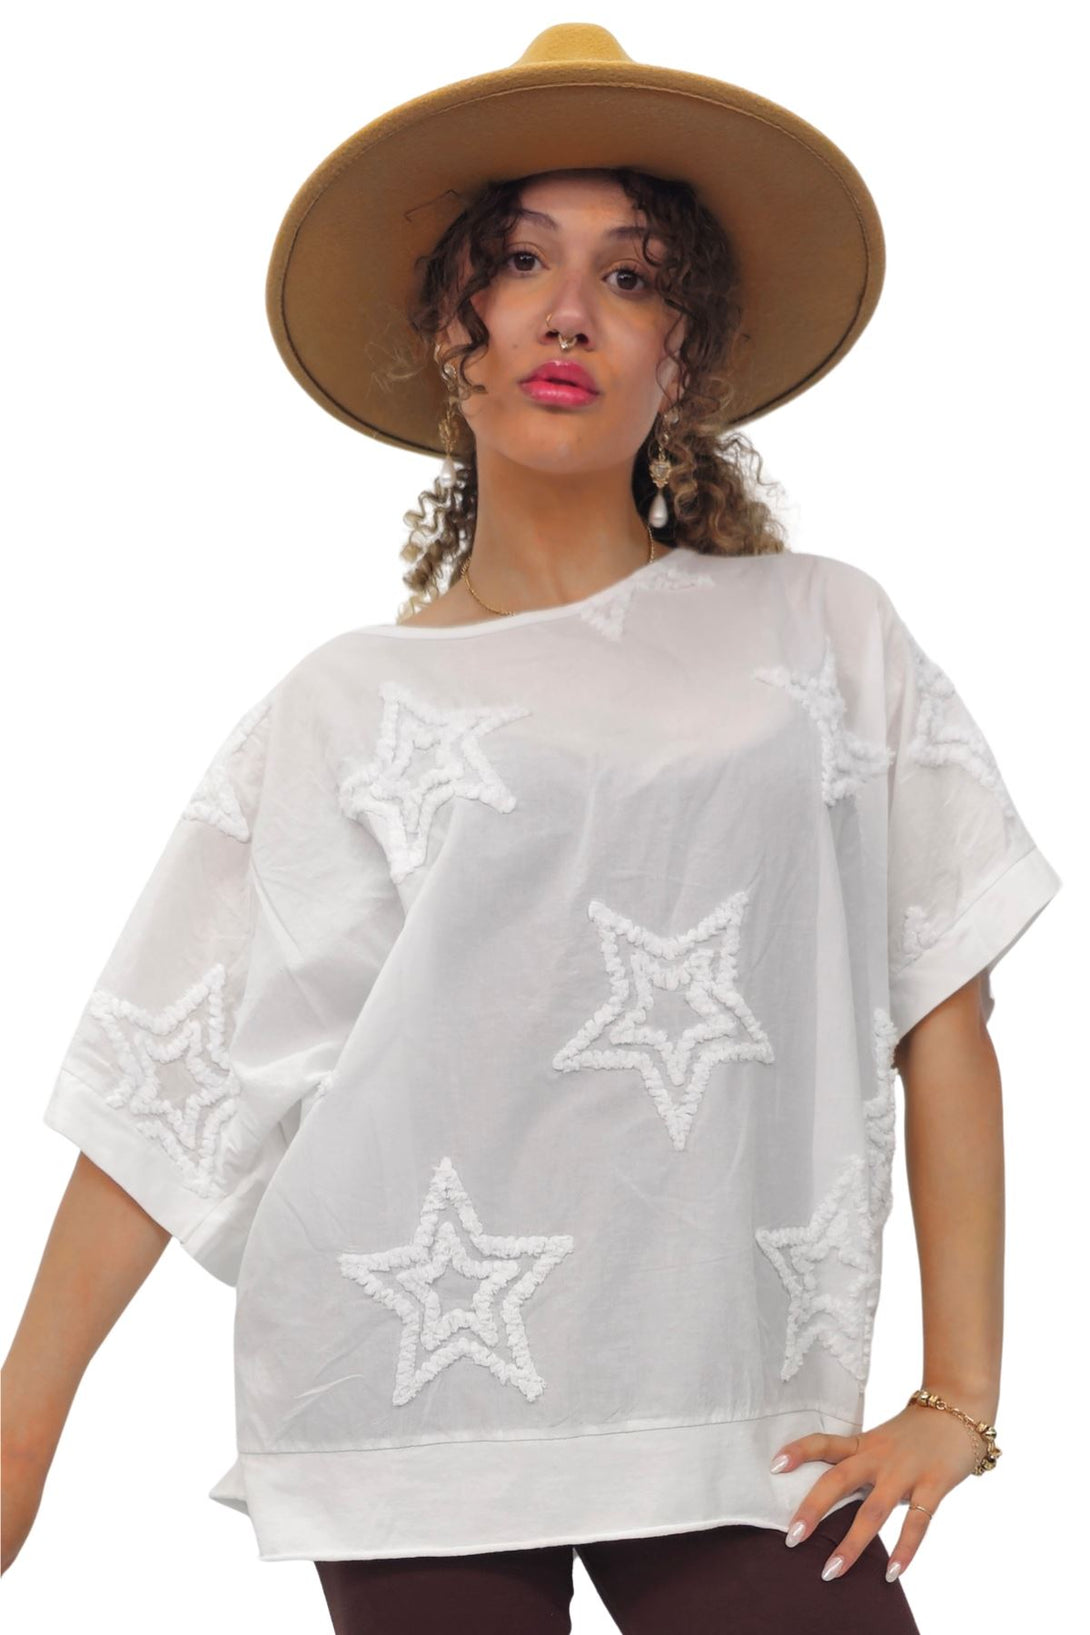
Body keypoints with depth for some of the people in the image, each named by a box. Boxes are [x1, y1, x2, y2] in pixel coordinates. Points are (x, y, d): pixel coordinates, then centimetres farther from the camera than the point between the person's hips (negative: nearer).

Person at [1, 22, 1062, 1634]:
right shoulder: (348, 707, 6)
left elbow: (943, 1016, 5)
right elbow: (172, 1083, 4)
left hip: (736, 1412, 1)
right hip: (420, 1391, 0)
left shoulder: (822, 637, 8)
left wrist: (959, 1397, -1)